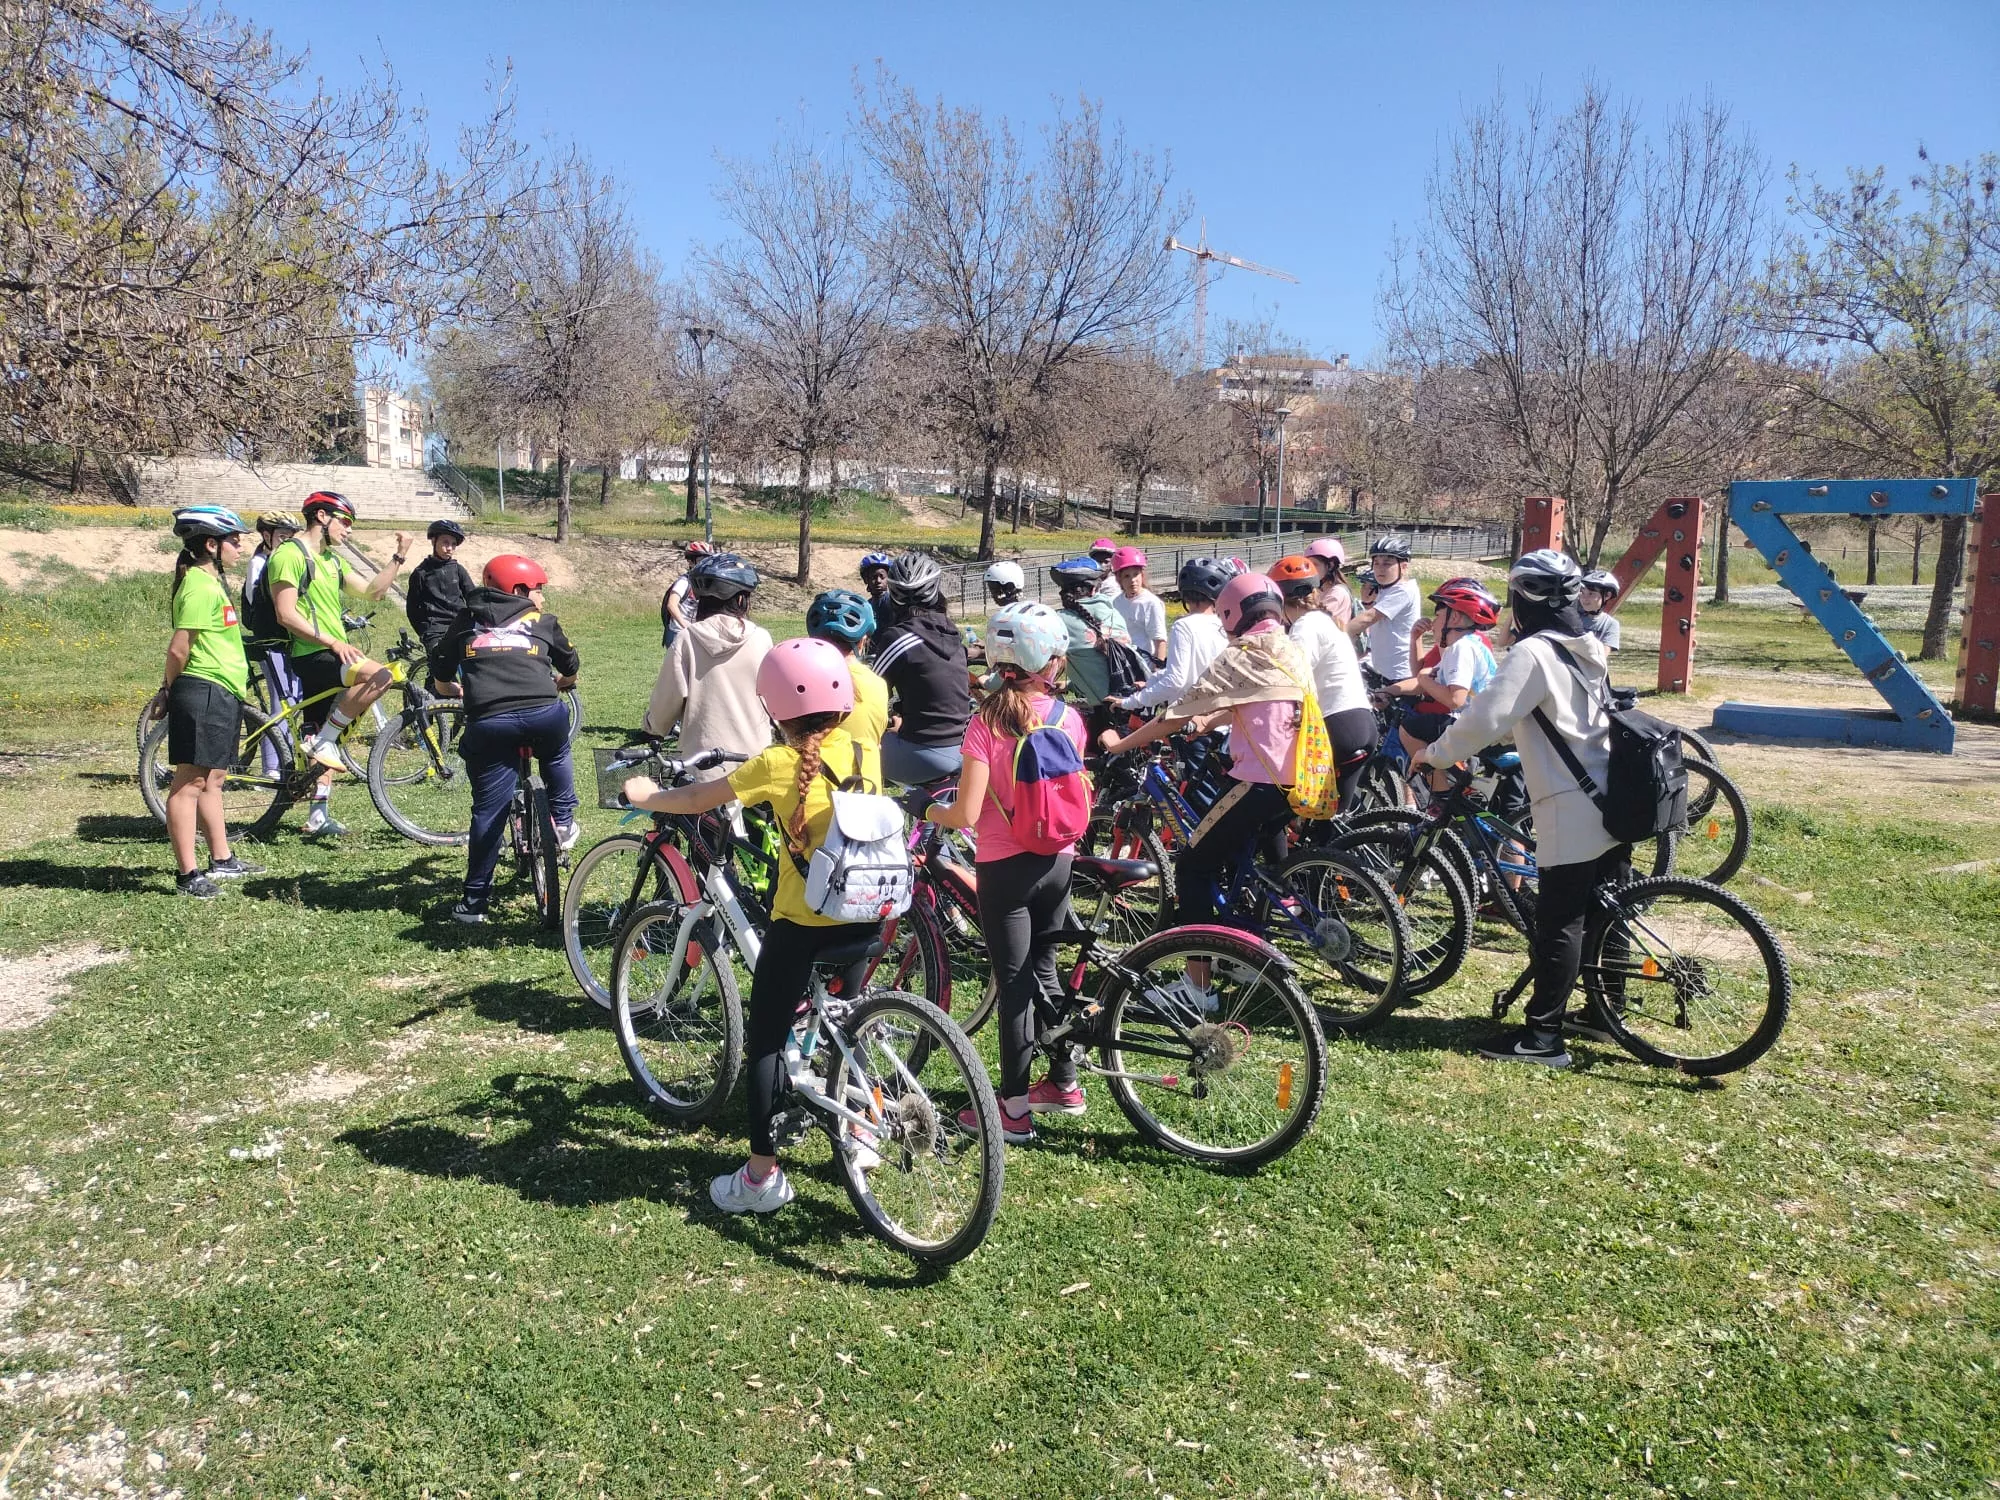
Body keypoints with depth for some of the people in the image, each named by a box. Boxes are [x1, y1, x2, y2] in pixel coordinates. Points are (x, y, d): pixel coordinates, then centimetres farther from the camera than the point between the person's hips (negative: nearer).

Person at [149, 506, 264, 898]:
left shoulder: (211, 581, 18)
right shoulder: (200, 586, -15)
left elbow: (185, 647, 21)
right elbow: (179, 649, -18)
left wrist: (169, 690, 18)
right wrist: (170, 690, -4)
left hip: (222, 695, 10)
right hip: (204, 692, -10)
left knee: (212, 780, 17)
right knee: (190, 782, -6)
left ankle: (222, 860, 26)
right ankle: (187, 874, -3)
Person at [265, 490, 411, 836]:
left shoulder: (331, 560, 19)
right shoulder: (289, 555, -10)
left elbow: (371, 590, 17)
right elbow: (286, 615, -17)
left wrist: (398, 557, 8)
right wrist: (332, 642, -23)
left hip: (333, 655, 10)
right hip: (311, 655, -10)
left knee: (324, 742, 10)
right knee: (379, 675, -30)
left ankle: (318, 816, 16)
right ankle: (323, 741, -17)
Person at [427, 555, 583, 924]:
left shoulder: (465, 620, 23)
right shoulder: (543, 622, 21)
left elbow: (441, 678, 25)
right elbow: (570, 671, 33)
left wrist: (457, 692, 47)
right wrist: (557, 683, 55)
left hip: (488, 723, 1)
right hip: (544, 714, 0)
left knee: (489, 809, 9)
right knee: (556, 755, 35)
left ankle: (474, 900, 14)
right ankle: (563, 822, 30)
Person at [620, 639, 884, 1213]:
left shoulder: (779, 765, -14)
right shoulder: (860, 749, -3)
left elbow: (698, 798, -4)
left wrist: (648, 796, 13)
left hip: (802, 921, -5)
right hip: (863, 913, 6)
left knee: (765, 1039, 7)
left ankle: (762, 1176, 10)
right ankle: (859, 1132, 36)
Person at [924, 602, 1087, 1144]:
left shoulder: (987, 722, -16)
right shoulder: (1069, 718, -4)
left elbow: (967, 814, -19)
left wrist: (934, 811, 2)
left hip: (1004, 866, -4)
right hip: (1056, 860, 4)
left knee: (1014, 985, 4)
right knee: (1044, 970, 21)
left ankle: (1015, 1108, 13)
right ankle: (1064, 1082, 32)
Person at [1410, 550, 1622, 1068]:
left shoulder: (1533, 653, -15)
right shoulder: (1588, 649, 13)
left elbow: (1484, 719, -21)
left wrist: (1434, 753, -8)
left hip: (1570, 811, -9)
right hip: (1613, 804, 9)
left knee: (1557, 923, -4)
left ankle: (1543, 1034, 0)